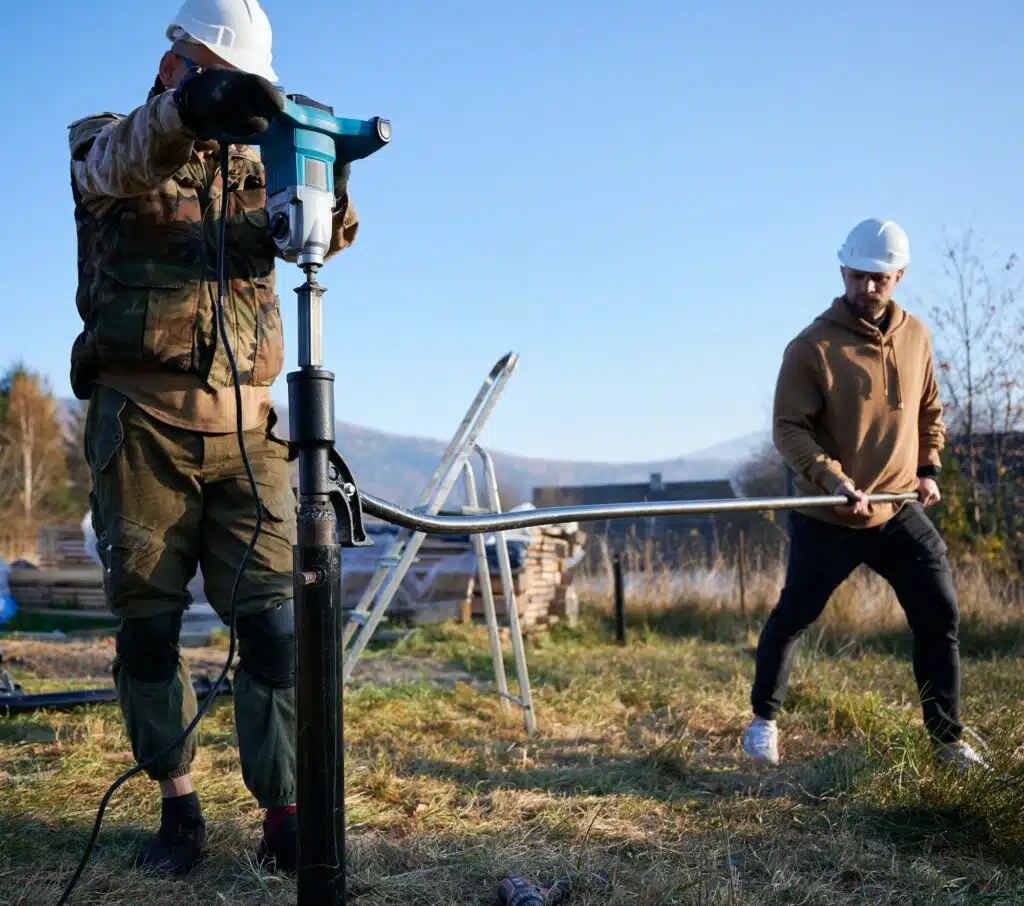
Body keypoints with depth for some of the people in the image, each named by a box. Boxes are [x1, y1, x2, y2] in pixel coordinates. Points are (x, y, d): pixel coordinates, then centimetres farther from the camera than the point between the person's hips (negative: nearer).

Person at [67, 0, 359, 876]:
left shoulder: (251, 163, 16)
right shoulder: (106, 142, 9)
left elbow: (325, 234, -1)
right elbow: (120, 161, -18)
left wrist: (328, 172, -23)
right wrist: (188, 106, -39)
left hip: (245, 426, 2)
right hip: (142, 419, -1)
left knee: (272, 619, -5)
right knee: (146, 621, 2)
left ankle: (285, 814, 0)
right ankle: (178, 805, 15)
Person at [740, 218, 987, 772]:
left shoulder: (915, 336, 4)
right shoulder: (811, 346, -13)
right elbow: (788, 428, -16)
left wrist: (929, 467, 7)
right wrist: (833, 479, -28)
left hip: (900, 511, 4)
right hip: (827, 518, -4)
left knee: (941, 617, 1)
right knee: (793, 617, 8)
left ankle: (948, 740, 15)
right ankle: (763, 719, 29)